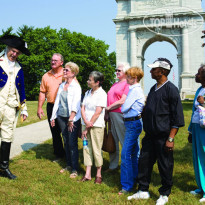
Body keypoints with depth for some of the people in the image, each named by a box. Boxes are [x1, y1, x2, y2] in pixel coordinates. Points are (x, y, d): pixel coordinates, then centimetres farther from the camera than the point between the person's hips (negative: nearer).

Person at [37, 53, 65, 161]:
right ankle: (59, 154, 24)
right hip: (51, 107, 4)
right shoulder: (46, 76, 10)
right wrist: (39, 108, 6)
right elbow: (42, 92, 11)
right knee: (55, 132, 9)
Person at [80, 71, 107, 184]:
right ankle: (87, 174, 17)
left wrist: (88, 127, -11)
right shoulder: (87, 93, 11)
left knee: (96, 150, 2)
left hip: (97, 126, -6)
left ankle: (98, 175, 17)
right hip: (85, 124, 6)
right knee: (87, 148, 8)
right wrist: (86, 122, -10)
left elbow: (98, 112, -13)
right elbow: (82, 108, 8)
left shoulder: (102, 94, -9)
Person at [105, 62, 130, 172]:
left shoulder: (128, 84, -8)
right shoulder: (115, 84, 19)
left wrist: (108, 108, -7)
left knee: (124, 141, 0)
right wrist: (107, 112, 6)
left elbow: (122, 101, -16)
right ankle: (113, 165, 22)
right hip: (111, 114, 8)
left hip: (120, 114, -8)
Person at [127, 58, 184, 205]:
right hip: (150, 135, 7)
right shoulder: (153, 89, 12)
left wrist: (170, 139, -16)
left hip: (163, 137, -7)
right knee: (144, 162, 11)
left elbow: (177, 117, -13)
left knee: (165, 166, 6)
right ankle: (143, 191, 27)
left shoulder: (171, 89, -11)